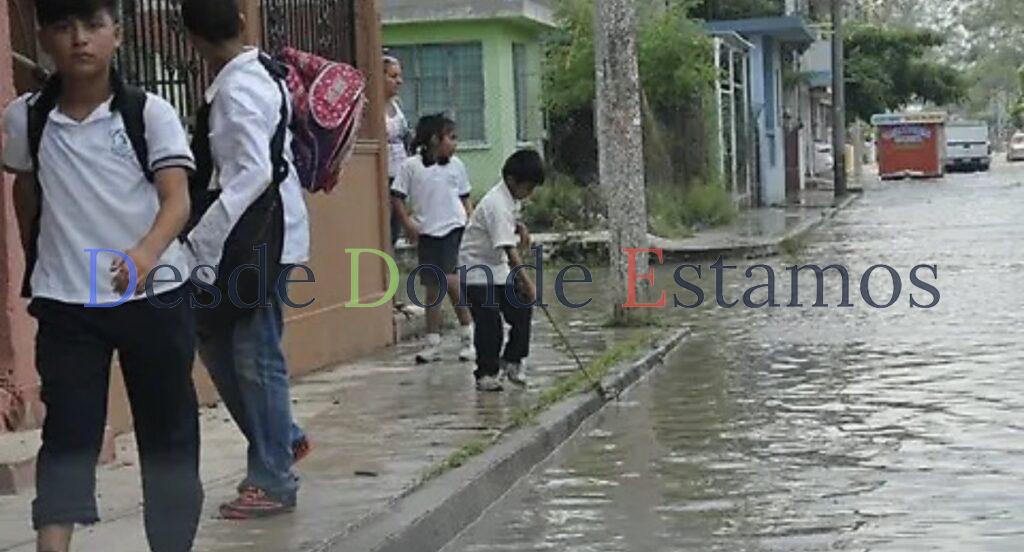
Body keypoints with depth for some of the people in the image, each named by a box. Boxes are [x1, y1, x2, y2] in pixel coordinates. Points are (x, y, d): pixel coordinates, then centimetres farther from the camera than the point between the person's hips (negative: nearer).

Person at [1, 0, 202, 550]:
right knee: (67, 430, -5)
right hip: (65, 304, 1)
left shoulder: (151, 112, -9)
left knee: (168, 428, 9)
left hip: (153, 296, -1)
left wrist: (147, 252, -37)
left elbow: (177, 198, -18)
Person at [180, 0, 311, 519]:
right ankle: (281, 440, 27)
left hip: (259, 239, -9)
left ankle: (273, 481, 9)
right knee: (217, 341, 17)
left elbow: (253, 173, -26)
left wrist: (201, 238, -25)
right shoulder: (262, 74, 10)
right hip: (248, 238, 9)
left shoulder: (235, 90, -17)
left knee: (255, 356, -1)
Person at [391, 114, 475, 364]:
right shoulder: (411, 166, -1)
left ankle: (467, 336, -1)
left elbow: (465, 198, 14)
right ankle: (432, 344, 15)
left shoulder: (456, 165, 7)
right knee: (432, 288, 6)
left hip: (454, 228, 0)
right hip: (427, 232, 0)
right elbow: (397, 196, 1)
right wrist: (407, 222, -9)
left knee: (451, 280, -16)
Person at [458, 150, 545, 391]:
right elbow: (509, 249, -33)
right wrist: (528, 283, -36)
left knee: (522, 312, 0)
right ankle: (486, 373, 4)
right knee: (489, 324, -10)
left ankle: (512, 361, 14)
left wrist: (519, 227, 0)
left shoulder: (510, 198, 2)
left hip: (499, 267, 9)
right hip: (478, 270, -9)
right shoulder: (497, 204, -27)